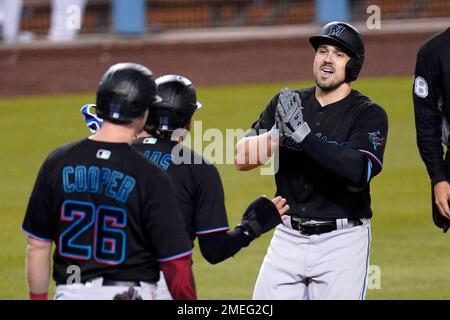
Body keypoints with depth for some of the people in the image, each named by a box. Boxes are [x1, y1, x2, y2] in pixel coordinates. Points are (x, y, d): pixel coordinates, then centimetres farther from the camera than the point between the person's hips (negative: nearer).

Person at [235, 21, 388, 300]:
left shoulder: (369, 114, -6)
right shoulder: (286, 104, 7)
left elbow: (359, 172, -24)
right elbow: (242, 158, -1)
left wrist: (303, 134, -27)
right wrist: (278, 133, -20)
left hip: (342, 241, -4)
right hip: (288, 238, 4)